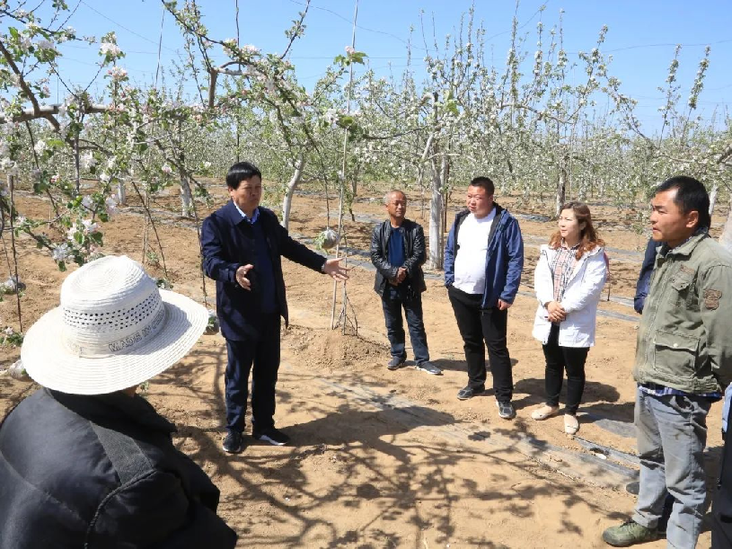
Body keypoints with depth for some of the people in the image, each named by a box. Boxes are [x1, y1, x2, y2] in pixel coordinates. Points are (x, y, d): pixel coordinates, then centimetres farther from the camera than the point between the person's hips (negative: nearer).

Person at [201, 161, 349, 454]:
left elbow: (290, 247, 14)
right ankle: (234, 430, 26)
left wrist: (322, 264, 5)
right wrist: (235, 273, -45)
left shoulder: (268, 218, 7)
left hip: (270, 312, 6)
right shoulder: (216, 223, -13)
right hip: (240, 314, -6)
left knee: (267, 372, 15)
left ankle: (263, 426, 31)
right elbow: (211, 262, -23)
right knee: (238, 374, 8)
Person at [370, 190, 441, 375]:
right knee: (393, 325, 12)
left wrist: (404, 271, -21)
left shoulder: (415, 229, -2)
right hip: (388, 285, 2)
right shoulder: (379, 230, 1)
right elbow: (375, 257, -6)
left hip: (410, 285, -1)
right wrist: (394, 272, -18)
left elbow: (420, 255, -9)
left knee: (416, 324, 4)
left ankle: (422, 360, 11)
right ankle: (398, 356, 27)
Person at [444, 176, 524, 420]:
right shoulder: (461, 219, 5)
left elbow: (516, 259, -13)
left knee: (496, 347, 0)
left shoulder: (506, 222, -13)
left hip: (490, 298, -5)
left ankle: (503, 397, 9)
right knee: (471, 342, 18)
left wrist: (508, 294, -16)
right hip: (459, 294, 5)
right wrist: (449, 280, 4)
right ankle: (475, 383, 35)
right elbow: (450, 251, 13)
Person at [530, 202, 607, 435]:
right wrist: (549, 303, -17)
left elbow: (592, 287, -17)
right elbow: (540, 277, -2)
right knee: (553, 365, 20)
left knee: (574, 369, 8)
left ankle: (571, 412, 26)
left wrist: (565, 308, -18)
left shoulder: (594, 253, -10)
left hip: (576, 324, -5)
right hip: (549, 319, 5)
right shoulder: (550, 248, 6)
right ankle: (551, 404, 38)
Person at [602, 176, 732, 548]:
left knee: (684, 481, 6)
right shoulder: (666, 254, 8)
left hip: (680, 394, -9)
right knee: (651, 460, 25)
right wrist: (647, 373, 15)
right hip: (648, 383, 9)